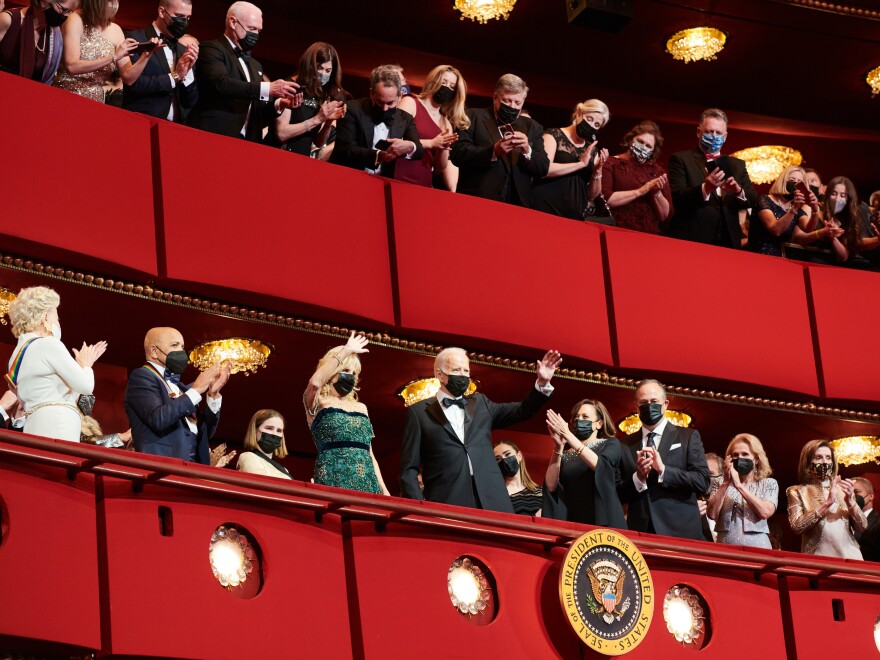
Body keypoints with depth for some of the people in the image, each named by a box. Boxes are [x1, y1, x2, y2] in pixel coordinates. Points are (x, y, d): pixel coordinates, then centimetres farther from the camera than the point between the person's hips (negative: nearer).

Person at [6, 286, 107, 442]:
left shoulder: (18, 353, 22)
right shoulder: (48, 344, -5)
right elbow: (85, 386, -7)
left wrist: (82, 364, 30)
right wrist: (85, 364, 15)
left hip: (34, 428, 9)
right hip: (57, 427, -9)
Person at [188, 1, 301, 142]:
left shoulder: (255, 66, 24)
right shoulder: (211, 49, 0)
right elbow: (221, 83, -19)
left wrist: (279, 104, 2)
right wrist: (267, 88, -23)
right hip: (212, 138, -7)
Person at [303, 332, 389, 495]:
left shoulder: (360, 408, 22)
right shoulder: (318, 403, 6)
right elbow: (315, 382, -18)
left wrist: (383, 489, 9)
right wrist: (346, 351, -12)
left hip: (366, 482, 5)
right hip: (334, 480, -5)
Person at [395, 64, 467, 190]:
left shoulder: (446, 123, 15)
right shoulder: (410, 102, 2)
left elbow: (439, 168, 14)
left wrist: (443, 148, -6)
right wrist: (431, 143, -13)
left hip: (424, 186, 5)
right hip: (399, 181, -5)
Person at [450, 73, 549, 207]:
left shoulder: (532, 127, 16)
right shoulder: (474, 117, 5)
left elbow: (543, 169, 9)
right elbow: (457, 154, -7)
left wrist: (527, 151, -11)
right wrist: (493, 152, -20)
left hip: (518, 205, 3)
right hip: (477, 202, -3)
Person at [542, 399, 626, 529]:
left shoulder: (610, 444, 8)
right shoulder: (566, 452, 13)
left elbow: (599, 465, -15)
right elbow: (551, 486, -1)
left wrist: (567, 435, -19)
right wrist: (558, 447, -9)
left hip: (604, 522, -2)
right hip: (573, 523, 2)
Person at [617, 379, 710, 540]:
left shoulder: (688, 437, 4)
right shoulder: (626, 445, 10)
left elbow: (703, 482, -6)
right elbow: (618, 495, 8)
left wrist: (663, 470, -15)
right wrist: (638, 478, -11)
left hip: (680, 532, -2)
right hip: (639, 533, 2)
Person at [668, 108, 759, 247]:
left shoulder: (737, 165, 16)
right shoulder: (681, 160, 2)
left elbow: (753, 199, 8)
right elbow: (676, 199, -10)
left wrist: (738, 191, -14)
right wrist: (705, 189, -26)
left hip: (728, 243, 4)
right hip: (691, 241, -4)